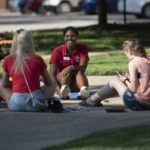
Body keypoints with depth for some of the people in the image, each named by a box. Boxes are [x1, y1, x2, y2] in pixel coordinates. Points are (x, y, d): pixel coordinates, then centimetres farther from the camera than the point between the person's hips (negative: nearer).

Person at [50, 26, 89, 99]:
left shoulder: (82, 49, -2)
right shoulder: (58, 51, -7)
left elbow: (83, 68, -18)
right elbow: (52, 74, -17)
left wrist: (72, 68, -40)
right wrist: (58, 89, -36)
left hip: (76, 86, 1)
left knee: (79, 72, -28)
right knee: (67, 71, -28)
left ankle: (84, 90, -62)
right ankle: (64, 89, -60)